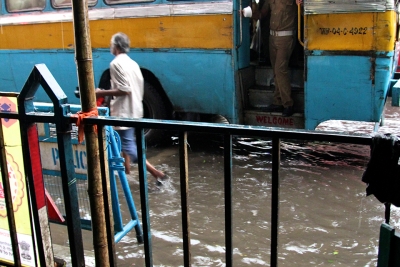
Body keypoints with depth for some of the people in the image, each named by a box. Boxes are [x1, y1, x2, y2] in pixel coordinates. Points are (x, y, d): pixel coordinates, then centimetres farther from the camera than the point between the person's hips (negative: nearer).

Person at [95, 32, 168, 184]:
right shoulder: (132, 63, 12)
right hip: (134, 110, 9)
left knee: (128, 147, -5)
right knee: (126, 143, 20)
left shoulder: (116, 63, -15)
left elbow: (124, 90, -23)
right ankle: (127, 172, 30)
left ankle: (157, 173, -7)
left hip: (124, 112, -9)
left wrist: (102, 93, -14)